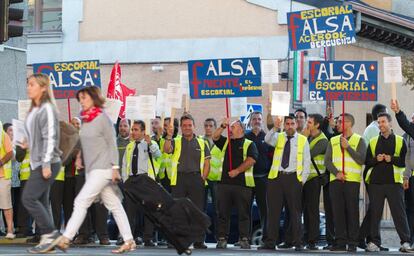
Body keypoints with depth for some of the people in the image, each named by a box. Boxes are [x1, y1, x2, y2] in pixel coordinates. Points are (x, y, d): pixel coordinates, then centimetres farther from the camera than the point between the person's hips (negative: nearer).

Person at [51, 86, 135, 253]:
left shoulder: (103, 118, -8)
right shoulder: (84, 119, 13)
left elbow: (112, 144, -9)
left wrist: (115, 167, -13)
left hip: (103, 169, -8)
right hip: (90, 169, 8)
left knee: (81, 201, -12)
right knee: (114, 205, 7)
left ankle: (65, 239, -11)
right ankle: (129, 241, 9)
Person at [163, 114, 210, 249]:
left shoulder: (201, 143, 13)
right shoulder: (175, 142, 10)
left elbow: (206, 162, 9)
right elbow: (167, 150, -10)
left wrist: (203, 178, -2)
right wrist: (169, 136, -24)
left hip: (196, 178, 0)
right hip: (179, 179, 0)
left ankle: (199, 241, 3)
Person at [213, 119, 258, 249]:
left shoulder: (249, 144, 5)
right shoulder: (225, 142, 20)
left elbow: (251, 160, -8)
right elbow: (215, 137, 5)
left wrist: (237, 171, -14)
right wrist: (222, 126, -8)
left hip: (242, 183, -4)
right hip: (224, 182, 4)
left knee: (244, 213, -1)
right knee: (223, 212, 2)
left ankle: (244, 239, 2)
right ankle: (222, 238, 6)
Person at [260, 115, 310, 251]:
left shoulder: (303, 140, 6)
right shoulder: (278, 137, 9)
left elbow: (307, 161, 5)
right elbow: (267, 140, -13)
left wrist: (303, 179, -3)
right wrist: (275, 128, -29)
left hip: (293, 178, -1)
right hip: (276, 177, 2)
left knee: (295, 212, 1)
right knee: (273, 211, 2)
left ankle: (298, 243, 5)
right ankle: (270, 242, 6)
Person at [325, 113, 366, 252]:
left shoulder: (359, 140, 5)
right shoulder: (333, 141, 16)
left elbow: (362, 160, -7)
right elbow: (327, 160, 8)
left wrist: (348, 147, -11)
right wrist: (336, 173, -8)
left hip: (352, 180, -3)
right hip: (335, 180, 3)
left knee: (352, 212, -4)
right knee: (338, 212, 2)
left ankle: (352, 243, -1)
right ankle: (340, 242, 5)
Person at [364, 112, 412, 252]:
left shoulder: (400, 141, 6)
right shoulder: (373, 142, 13)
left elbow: (406, 161, 2)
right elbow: (366, 161, 13)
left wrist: (392, 159, -12)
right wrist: (376, 160, -6)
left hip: (394, 182, -3)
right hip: (376, 182, 3)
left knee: (399, 212, -4)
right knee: (374, 213, 3)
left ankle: (405, 242, -2)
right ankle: (374, 242, 10)